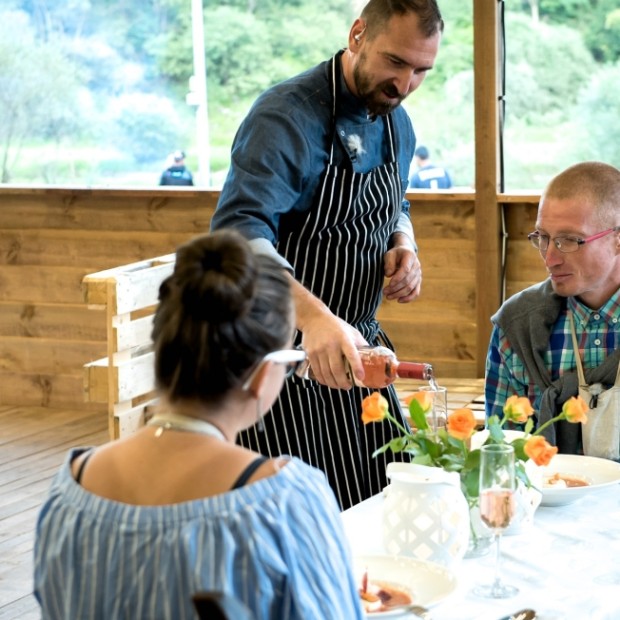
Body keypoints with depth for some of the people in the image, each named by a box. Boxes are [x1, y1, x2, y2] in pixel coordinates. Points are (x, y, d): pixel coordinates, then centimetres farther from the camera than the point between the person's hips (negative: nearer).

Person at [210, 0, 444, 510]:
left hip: (358, 345, 8)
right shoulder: (287, 116, -20)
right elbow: (240, 231, -35)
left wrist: (405, 248, 0)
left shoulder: (397, 125, 6)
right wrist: (312, 315, -50)